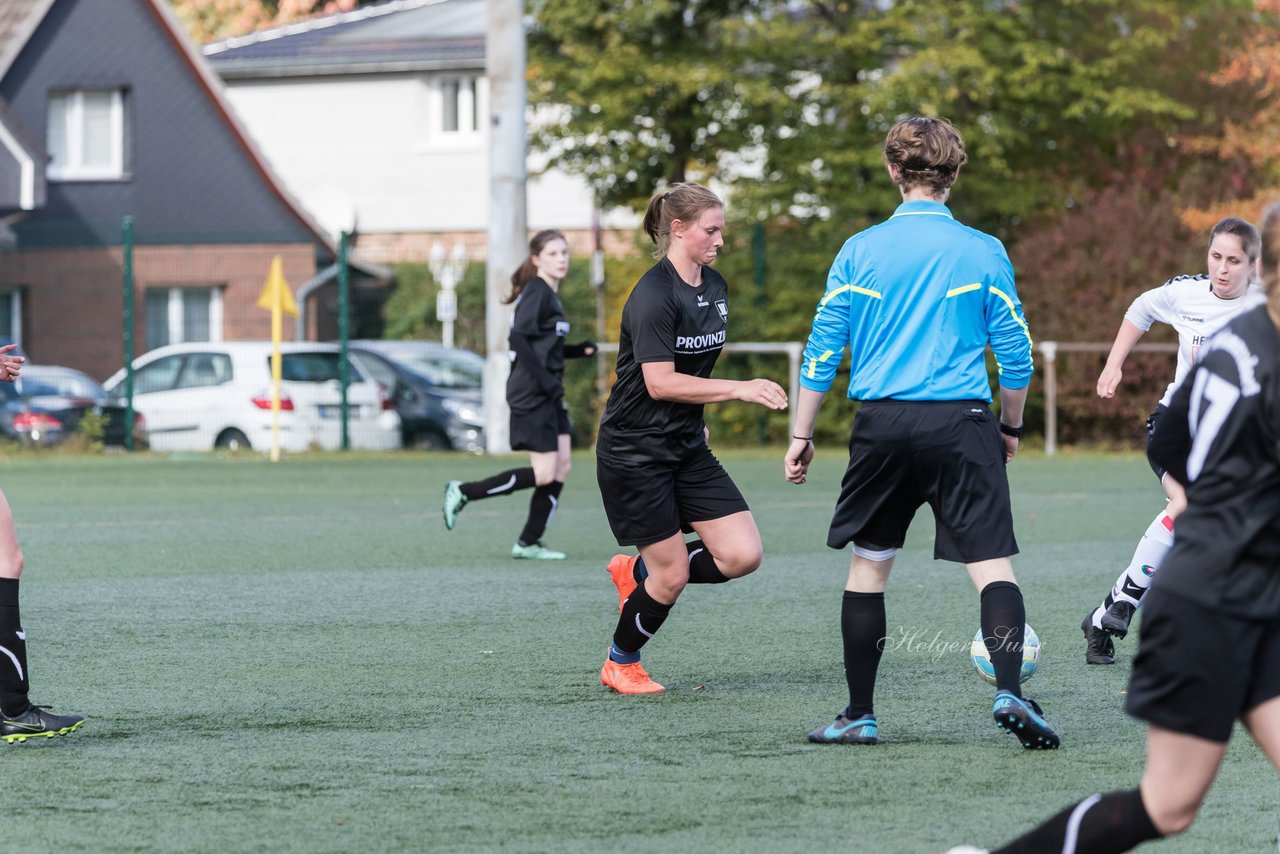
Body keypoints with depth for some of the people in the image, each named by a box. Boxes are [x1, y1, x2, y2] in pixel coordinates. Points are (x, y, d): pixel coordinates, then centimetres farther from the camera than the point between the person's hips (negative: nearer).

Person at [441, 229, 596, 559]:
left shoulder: (550, 294, 17)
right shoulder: (537, 292, -12)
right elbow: (518, 338, -22)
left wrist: (579, 350, 9)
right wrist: (546, 382, -23)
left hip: (548, 395, 10)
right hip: (531, 394, -10)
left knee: (561, 467, 5)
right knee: (543, 473, -10)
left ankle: (529, 543, 10)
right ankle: (463, 492, 0)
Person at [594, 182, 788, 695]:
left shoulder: (714, 287, 6)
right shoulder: (654, 296, -19)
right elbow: (661, 382, -24)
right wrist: (740, 389, -27)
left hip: (687, 447, 8)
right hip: (634, 453, -8)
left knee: (742, 555, -4)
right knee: (674, 575, -4)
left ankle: (638, 573, 20)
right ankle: (619, 666, 21)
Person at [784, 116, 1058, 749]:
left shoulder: (859, 251, 4)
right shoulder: (983, 253, 1)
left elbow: (821, 351, 5)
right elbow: (1015, 353, 3)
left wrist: (801, 436, 13)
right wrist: (1011, 427, 18)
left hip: (882, 424, 1)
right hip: (961, 423, -1)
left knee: (868, 564, 13)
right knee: (992, 564, -2)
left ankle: (859, 715, 16)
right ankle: (1009, 692, -22)